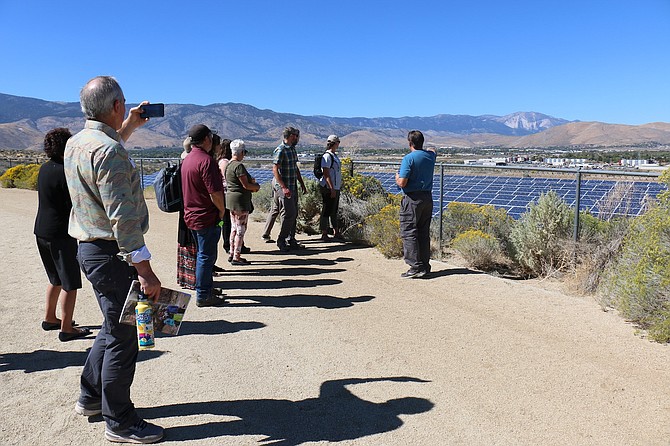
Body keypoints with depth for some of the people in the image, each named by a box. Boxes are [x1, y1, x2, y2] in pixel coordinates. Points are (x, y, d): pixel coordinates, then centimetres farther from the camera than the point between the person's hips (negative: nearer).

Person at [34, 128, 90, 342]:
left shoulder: (44, 169, 8)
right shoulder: (65, 172, -18)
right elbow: (75, 206, -19)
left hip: (41, 231, 9)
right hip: (60, 234, -9)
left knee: (56, 278, 23)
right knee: (70, 283, -1)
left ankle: (49, 318, 34)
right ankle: (66, 328, 4)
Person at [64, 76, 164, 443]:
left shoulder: (76, 143, 9)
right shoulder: (109, 152, -21)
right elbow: (123, 218, -26)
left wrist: (129, 127, 32)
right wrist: (145, 270, -24)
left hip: (90, 247, 10)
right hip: (112, 253, -10)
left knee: (115, 327, 23)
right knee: (122, 337, 1)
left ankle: (90, 396, 38)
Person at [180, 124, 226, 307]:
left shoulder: (187, 159, 11)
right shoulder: (206, 160, -19)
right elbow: (215, 192, -23)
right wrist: (222, 210, -7)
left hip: (192, 215, 10)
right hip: (206, 216, -9)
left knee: (204, 254, 20)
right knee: (207, 256, -1)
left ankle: (207, 287, 31)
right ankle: (203, 295, 7)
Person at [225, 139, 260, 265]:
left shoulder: (229, 164, 12)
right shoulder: (239, 166, -17)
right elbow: (246, 185, -19)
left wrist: (250, 180, 9)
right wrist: (257, 186, -2)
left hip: (230, 197, 10)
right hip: (240, 199, -10)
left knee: (234, 228, 16)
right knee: (241, 230, -3)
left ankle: (232, 254, 23)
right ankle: (236, 257, 0)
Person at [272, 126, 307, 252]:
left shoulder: (292, 149, 15)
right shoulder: (280, 150, -13)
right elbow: (275, 170, -18)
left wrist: (302, 184, 21)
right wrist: (284, 187, -25)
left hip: (293, 186, 9)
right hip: (284, 187, -9)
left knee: (294, 214, 10)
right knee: (289, 214, -9)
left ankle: (291, 240, 18)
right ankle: (281, 241, 2)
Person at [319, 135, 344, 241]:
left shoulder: (335, 156, 15)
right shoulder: (327, 156, -15)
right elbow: (326, 174, -20)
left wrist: (339, 185, 22)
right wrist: (332, 189, -22)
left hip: (335, 188, 10)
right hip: (328, 188, -10)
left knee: (334, 211, 15)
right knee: (327, 211, -3)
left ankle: (336, 232, 23)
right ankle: (324, 234, 3)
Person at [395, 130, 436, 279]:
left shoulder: (409, 158, -14)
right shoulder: (430, 155, 7)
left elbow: (402, 183, -18)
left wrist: (397, 176, 4)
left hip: (412, 199, -7)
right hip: (428, 198, 7)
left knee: (408, 233, -4)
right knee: (424, 233, 12)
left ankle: (416, 267, -9)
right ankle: (425, 266, 16)